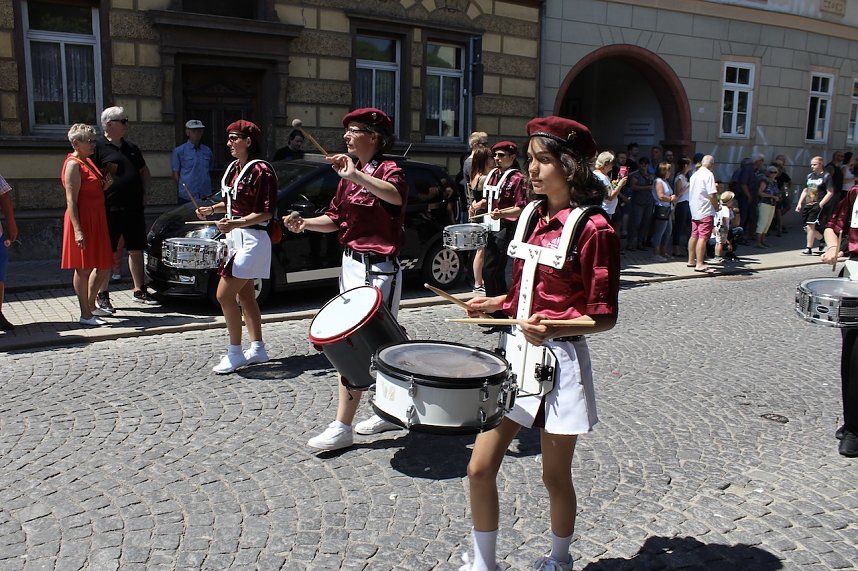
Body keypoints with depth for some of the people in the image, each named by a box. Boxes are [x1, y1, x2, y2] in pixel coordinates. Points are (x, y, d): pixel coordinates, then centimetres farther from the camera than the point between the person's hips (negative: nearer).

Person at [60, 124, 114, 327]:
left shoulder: (88, 161, 16)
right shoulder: (73, 164, -11)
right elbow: (71, 200, -18)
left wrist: (105, 185, 5)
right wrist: (78, 229, -24)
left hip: (97, 220, 9)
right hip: (82, 220, -9)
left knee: (104, 267, 13)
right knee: (83, 268, -2)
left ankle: (91, 305, 29)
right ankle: (85, 315, 6)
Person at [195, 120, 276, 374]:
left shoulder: (261, 171, -15)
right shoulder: (234, 168, 12)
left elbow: (266, 212, -19)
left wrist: (236, 223, -28)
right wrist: (212, 209, 7)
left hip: (252, 240, -10)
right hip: (235, 238, 10)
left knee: (224, 295, -10)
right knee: (245, 296, 13)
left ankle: (235, 353, 2)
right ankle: (257, 349, 23)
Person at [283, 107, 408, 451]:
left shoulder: (388, 169, -11)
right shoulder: (349, 175, 14)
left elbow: (395, 195, -35)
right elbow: (336, 218, 16)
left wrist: (356, 176, -45)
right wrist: (305, 223, 0)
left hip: (378, 270, -8)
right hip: (351, 264, 8)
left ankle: (342, 427, -2)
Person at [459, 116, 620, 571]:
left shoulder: (593, 229, -14)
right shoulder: (533, 217, 8)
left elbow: (603, 317, -14)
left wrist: (552, 328, -30)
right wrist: (493, 304, 4)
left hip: (560, 360, -6)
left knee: (554, 476, 12)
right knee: (480, 469, 6)